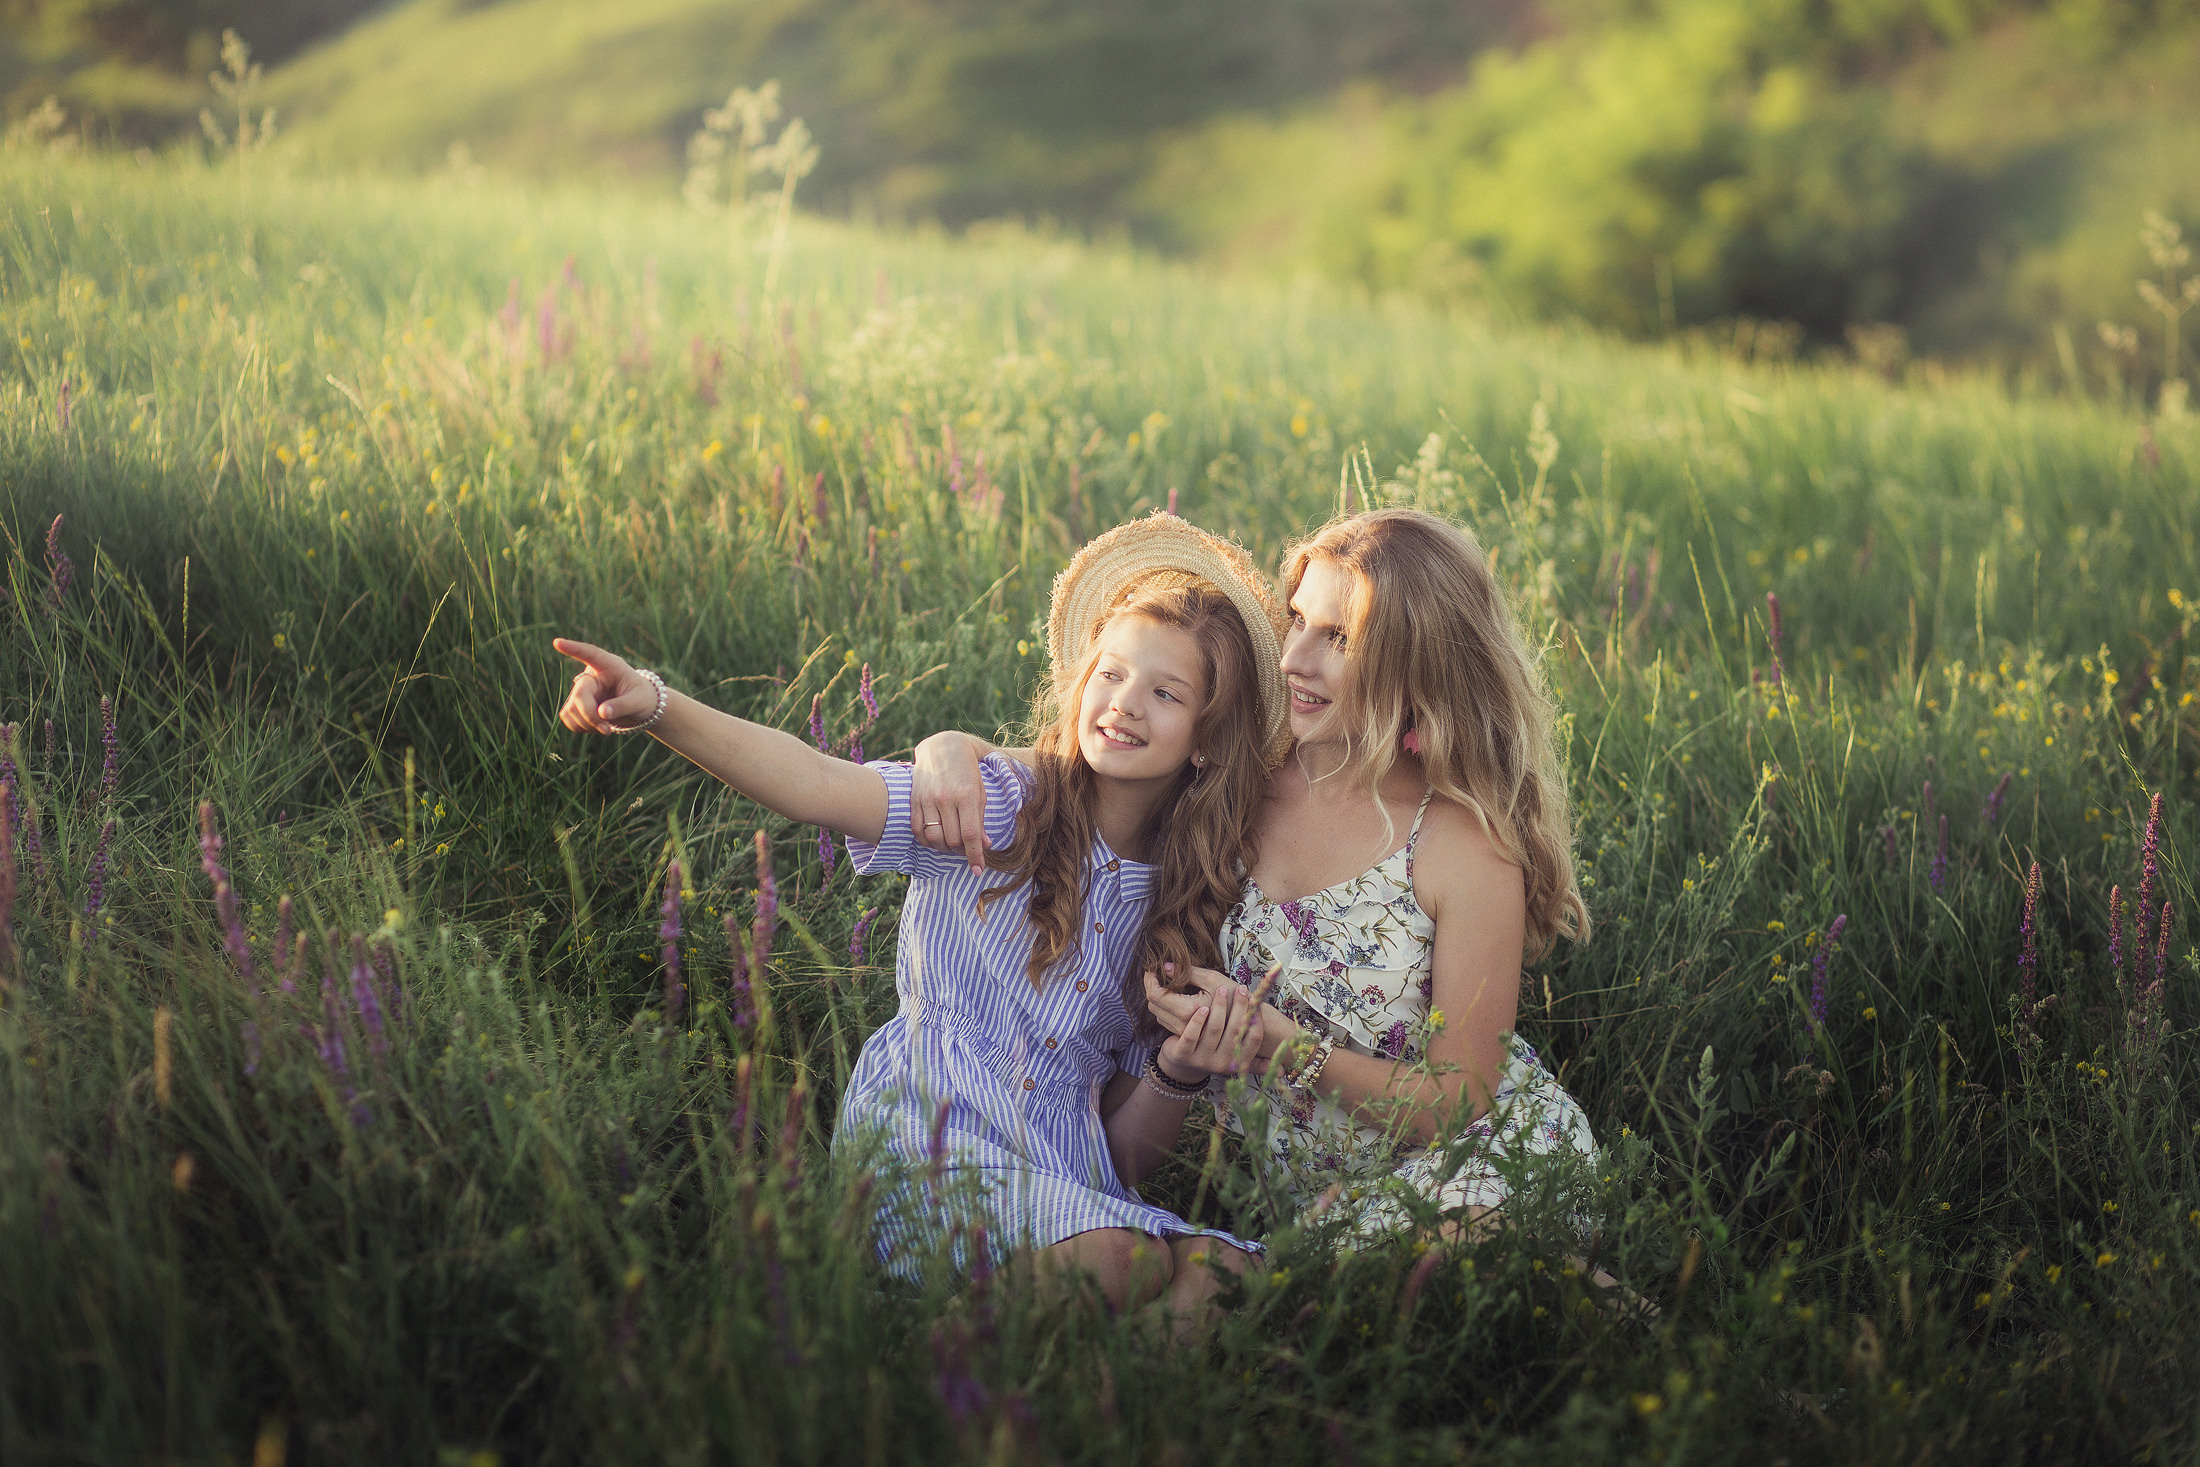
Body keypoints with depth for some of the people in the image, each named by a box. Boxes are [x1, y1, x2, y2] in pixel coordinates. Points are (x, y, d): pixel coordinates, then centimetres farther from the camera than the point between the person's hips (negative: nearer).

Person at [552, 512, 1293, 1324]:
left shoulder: (1191, 912, 11)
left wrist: (1180, 1073, -7)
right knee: (1103, 1260, -36)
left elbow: (1124, 1154, 14)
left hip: (1068, 1191, 3)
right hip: (930, 1151, -3)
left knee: (1231, 1281, -30)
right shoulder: (1001, 810, 0)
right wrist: (656, 707, -35)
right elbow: (817, 785, -20)